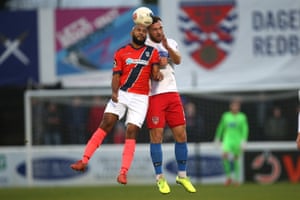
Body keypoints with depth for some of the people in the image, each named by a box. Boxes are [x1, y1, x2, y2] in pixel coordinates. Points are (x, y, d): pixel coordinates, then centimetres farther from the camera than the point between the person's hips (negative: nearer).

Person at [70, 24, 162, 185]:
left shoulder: (152, 52, 8)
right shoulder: (121, 52, 7)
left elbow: (155, 73, 5)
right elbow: (116, 75, 3)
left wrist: (157, 75, -19)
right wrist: (114, 92, -13)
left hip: (140, 97, 0)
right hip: (121, 94, 0)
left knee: (131, 132, -8)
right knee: (105, 124, -12)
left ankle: (123, 173, -8)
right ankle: (84, 160, -13)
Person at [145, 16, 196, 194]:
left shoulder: (171, 43, 12)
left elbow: (178, 60, -7)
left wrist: (167, 46, -23)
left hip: (172, 93, 4)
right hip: (153, 95, -4)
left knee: (181, 135, 3)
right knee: (157, 136, -6)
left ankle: (182, 175, 15)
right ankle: (160, 178, 3)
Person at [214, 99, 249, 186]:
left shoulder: (242, 117, -2)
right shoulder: (225, 116, 4)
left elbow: (245, 129, -3)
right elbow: (221, 127, 15)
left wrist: (243, 141, -13)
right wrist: (217, 138, 19)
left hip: (237, 139, -1)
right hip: (227, 139, 1)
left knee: (236, 158, 5)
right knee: (225, 155, -21)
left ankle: (236, 178, 20)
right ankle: (228, 176, -8)